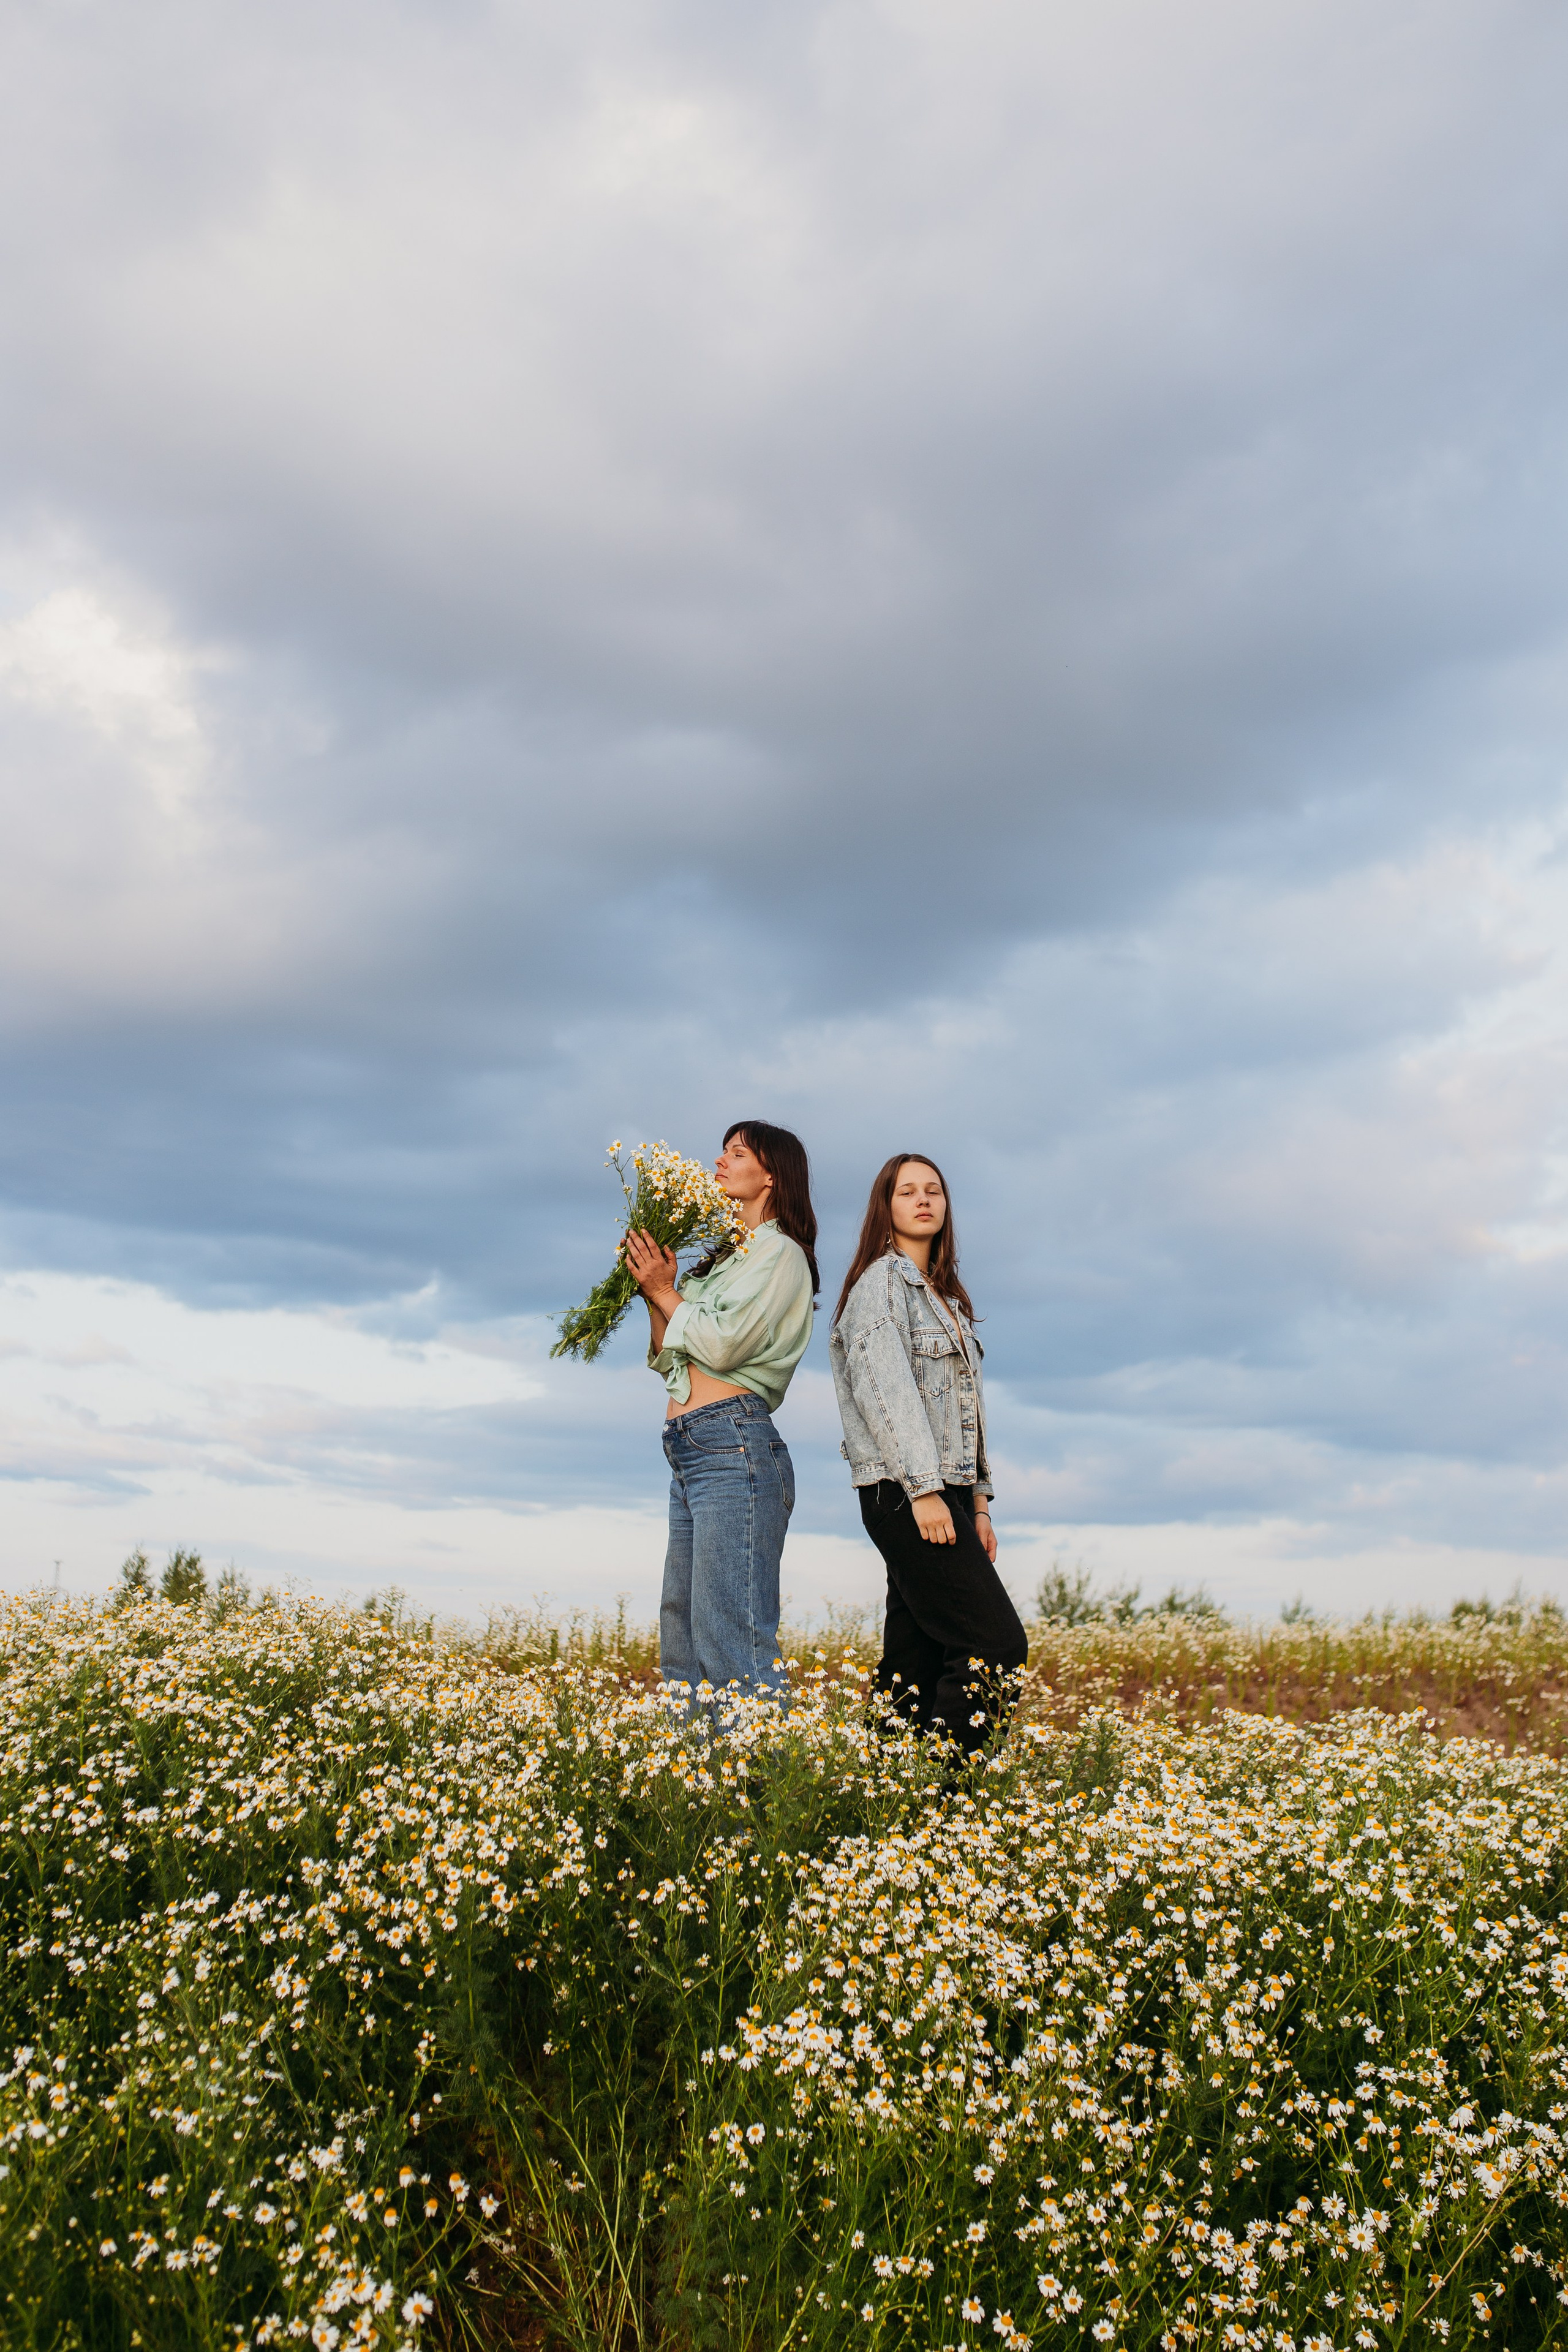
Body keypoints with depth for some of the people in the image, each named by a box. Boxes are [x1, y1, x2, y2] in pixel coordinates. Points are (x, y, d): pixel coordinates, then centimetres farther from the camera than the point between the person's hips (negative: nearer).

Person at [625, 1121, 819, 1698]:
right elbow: (669, 1360, 21)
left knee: (733, 1650, -14)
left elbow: (722, 1345, -12)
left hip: (735, 1445, -9)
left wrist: (665, 1292, 0)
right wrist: (654, 1291, 8)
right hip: (688, 1455, 9)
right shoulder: (723, 1257, 24)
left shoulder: (779, 1252, 0)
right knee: (680, 1653, 7)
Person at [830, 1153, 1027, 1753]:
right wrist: (924, 1489, -22)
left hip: (949, 1490, 8)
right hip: (906, 1493, -8)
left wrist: (979, 1503, 17)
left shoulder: (944, 1295, 23)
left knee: (916, 1659, 6)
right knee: (997, 1642, -14)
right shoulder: (882, 1281, -4)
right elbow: (886, 1389, -15)